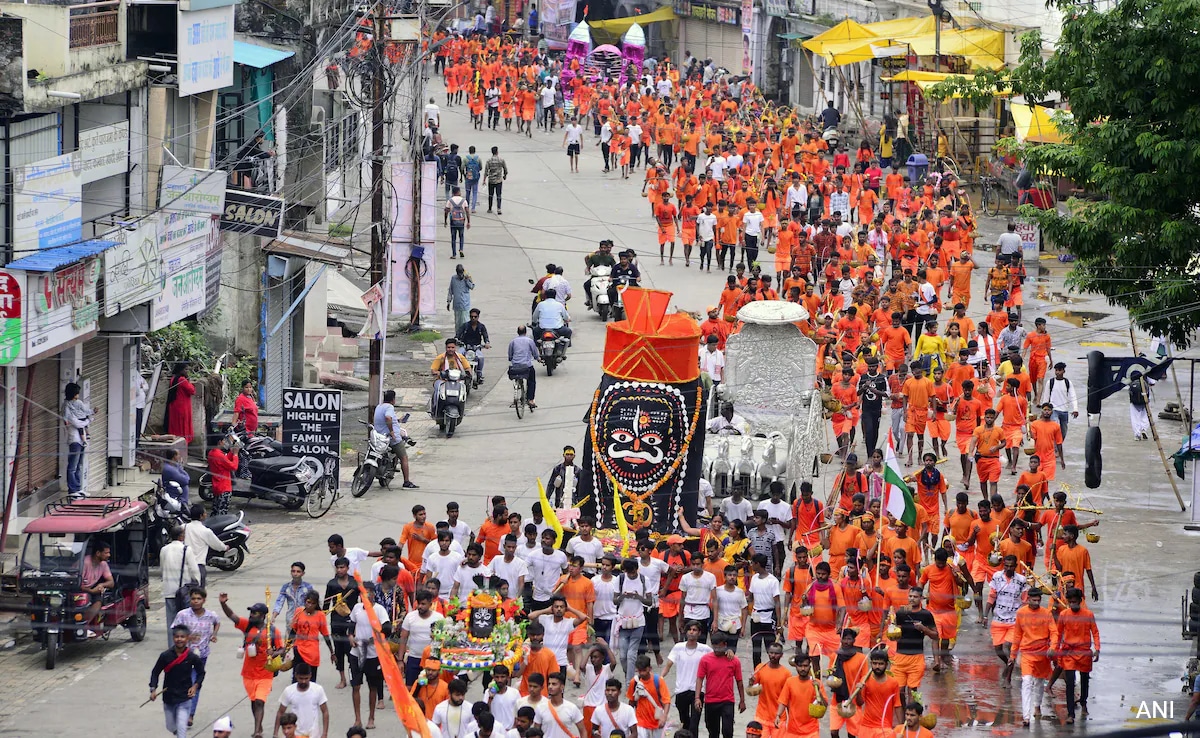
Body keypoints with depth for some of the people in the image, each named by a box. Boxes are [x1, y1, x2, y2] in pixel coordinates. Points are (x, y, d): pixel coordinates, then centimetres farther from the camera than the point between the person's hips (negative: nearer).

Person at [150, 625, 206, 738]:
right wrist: (153, 689, -10)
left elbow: (201, 673, 6)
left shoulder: (192, 657, -10)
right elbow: (155, 672, 1)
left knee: (181, 727, -11)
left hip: (184, 697, -2)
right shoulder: (165, 656, -11)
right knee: (171, 727, 16)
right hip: (168, 697, 2)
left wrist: (195, 686, -8)